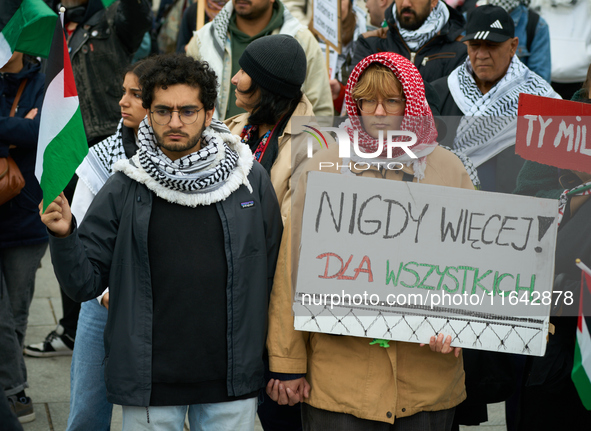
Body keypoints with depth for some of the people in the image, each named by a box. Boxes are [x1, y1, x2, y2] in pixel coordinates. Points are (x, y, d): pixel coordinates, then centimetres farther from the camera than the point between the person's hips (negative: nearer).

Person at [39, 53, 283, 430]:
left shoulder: (251, 180, 0)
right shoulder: (124, 191, -1)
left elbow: (273, 273, 5)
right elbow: (85, 283, 1)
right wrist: (64, 236, -18)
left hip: (231, 384, 1)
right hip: (150, 383, 0)